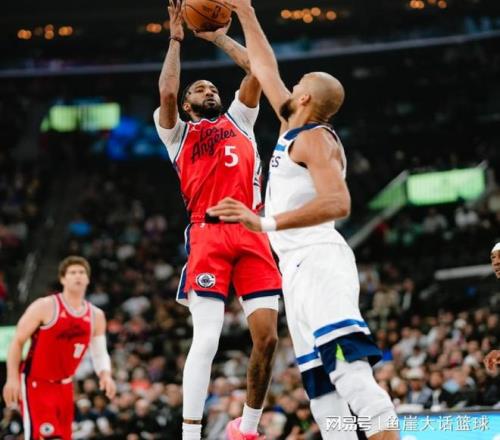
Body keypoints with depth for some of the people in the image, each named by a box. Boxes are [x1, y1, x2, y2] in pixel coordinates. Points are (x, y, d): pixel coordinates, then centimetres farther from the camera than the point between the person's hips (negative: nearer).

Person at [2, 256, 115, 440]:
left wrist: (105, 375, -12)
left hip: (64, 386, 6)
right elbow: (17, 341, -8)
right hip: (35, 383, -6)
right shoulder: (45, 307, -12)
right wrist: (12, 378, -16)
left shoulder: (96, 316, 4)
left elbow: (100, 353, 10)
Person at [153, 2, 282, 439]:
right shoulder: (179, 132, 19)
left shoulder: (239, 120, 27)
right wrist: (176, 41, 7)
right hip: (208, 234, -3)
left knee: (267, 336, -4)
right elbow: (167, 93, -1)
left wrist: (220, 38, 23)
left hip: (252, 233, 3)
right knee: (206, 338, -14)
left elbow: (258, 68, 16)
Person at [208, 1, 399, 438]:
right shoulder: (295, 129, 19)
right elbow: (266, 70, 32)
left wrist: (265, 223, -29)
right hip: (298, 268, 10)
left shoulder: (314, 138, -6)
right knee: (321, 390, 2)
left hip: (318, 261, -10)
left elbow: (338, 203, -23)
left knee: (351, 371, -24)